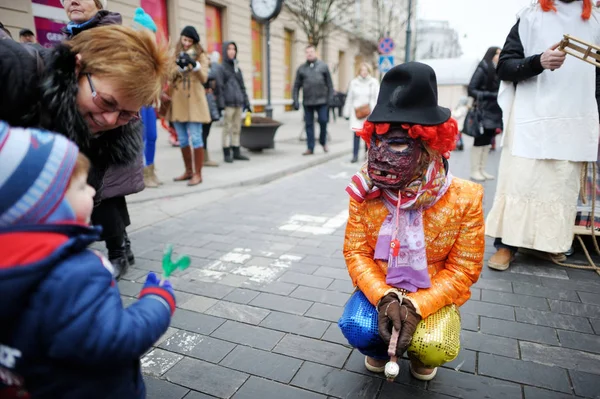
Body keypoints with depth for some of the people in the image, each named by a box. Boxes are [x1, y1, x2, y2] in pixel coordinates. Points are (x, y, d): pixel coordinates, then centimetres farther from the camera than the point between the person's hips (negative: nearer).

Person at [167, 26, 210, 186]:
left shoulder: (200, 55, 6)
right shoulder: (175, 54, 17)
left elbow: (204, 78, -4)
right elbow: (170, 76, 8)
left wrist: (195, 65, -19)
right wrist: (177, 67, -11)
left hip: (193, 101, -5)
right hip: (177, 101, 5)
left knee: (195, 137, -9)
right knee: (182, 139, 9)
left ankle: (198, 174, -3)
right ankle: (188, 171, 19)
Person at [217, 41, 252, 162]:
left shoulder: (237, 68, 18)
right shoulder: (221, 68, 1)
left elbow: (242, 87, 18)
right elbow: (219, 87, -5)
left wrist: (247, 102, 14)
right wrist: (221, 104, -13)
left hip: (238, 103, 5)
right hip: (228, 104, -5)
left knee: (237, 129, 7)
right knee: (227, 129, -2)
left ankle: (236, 152, 13)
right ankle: (227, 154, 4)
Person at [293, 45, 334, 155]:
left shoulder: (323, 66, 5)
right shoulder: (301, 68, 8)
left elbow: (329, 84, 4)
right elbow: (296, 86, 7)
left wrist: (330, 98, -4)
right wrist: (295, 100, -1)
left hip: (322, 100, -1)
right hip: (307, 102, 2)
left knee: (323, 121, -4)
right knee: (309, 124, 4)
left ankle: (323, 142, 21)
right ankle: (310, 148, 12)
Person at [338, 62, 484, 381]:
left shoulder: (464, 199, -18)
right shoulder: (365, 191, -13)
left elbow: (463, 270, -12)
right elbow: (356, 252, -8)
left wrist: (416, 307, -24)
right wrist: (384, 298, -24)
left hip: (432, 294, -1)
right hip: (379, 289, 1)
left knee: (434, 349, -27)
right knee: (355, 327, -26)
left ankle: (421, 353, 14)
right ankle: (379, 350, 13)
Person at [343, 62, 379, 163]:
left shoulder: (374, 82, 3)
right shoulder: (353, 82, 8)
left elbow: (377, 98, 1)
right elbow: (349, 98, 11)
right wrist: (346, 112, 10)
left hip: (370, 112, -1)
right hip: (356, 112, 1)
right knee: (356, 134, -2)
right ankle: (355, 156, 3)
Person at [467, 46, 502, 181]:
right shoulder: (482, 70, -6)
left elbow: (500, 90, 15)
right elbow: (471, 90, -12)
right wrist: (491, 95, -18)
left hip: (494, 111, 7)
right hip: (483, 111, -7)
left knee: (487, 141, 9)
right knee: (479, 140, -4)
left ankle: (482, 169, 15)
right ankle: (474, 171, 2)